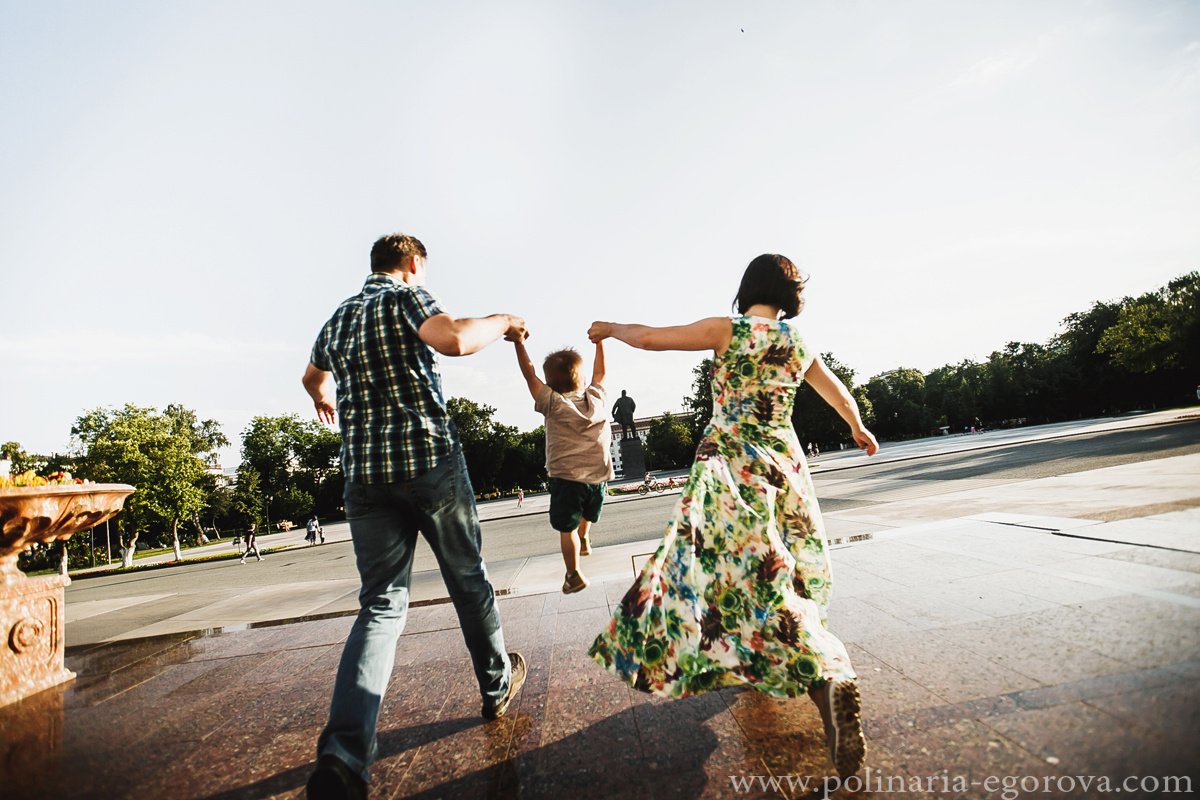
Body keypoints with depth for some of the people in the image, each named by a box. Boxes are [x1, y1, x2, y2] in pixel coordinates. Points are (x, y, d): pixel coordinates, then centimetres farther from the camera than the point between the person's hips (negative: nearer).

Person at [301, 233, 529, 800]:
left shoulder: (337, 319, 19)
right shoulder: (409, 297, -2)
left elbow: (313, 376, 39)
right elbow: (453, 339, -24)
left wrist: (323, 399, 62)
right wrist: (502, 322, -5)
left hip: (364, 471, 5)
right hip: (431, 460, -5)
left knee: (381, 603, 4)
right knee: (467, 577, 13)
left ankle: (344, 750, -10)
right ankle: (497, 684, 31)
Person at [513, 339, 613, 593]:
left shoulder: (552, 403, -4)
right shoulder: (595, 398, 4)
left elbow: (530, 375, 2)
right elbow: (600, 372, 21)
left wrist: (519, 344, 5)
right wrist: (599, 341, 30)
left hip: (566, 476, -3)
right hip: (599, 476, 3)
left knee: (567, 528, 8)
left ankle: (574, 575, 11)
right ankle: (584, 538, 37)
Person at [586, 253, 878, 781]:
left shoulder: (726, 331, -7)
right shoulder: (800, 342, 7)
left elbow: (650, 338, -3)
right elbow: (837, 392, 23)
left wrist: (611, 329, 16)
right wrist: (858, 427, 43)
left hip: (732, 463, -5)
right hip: (784, 463, 6)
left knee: (752, 576, -6)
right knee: (773, 559, 22)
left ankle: (828, 682, -16)